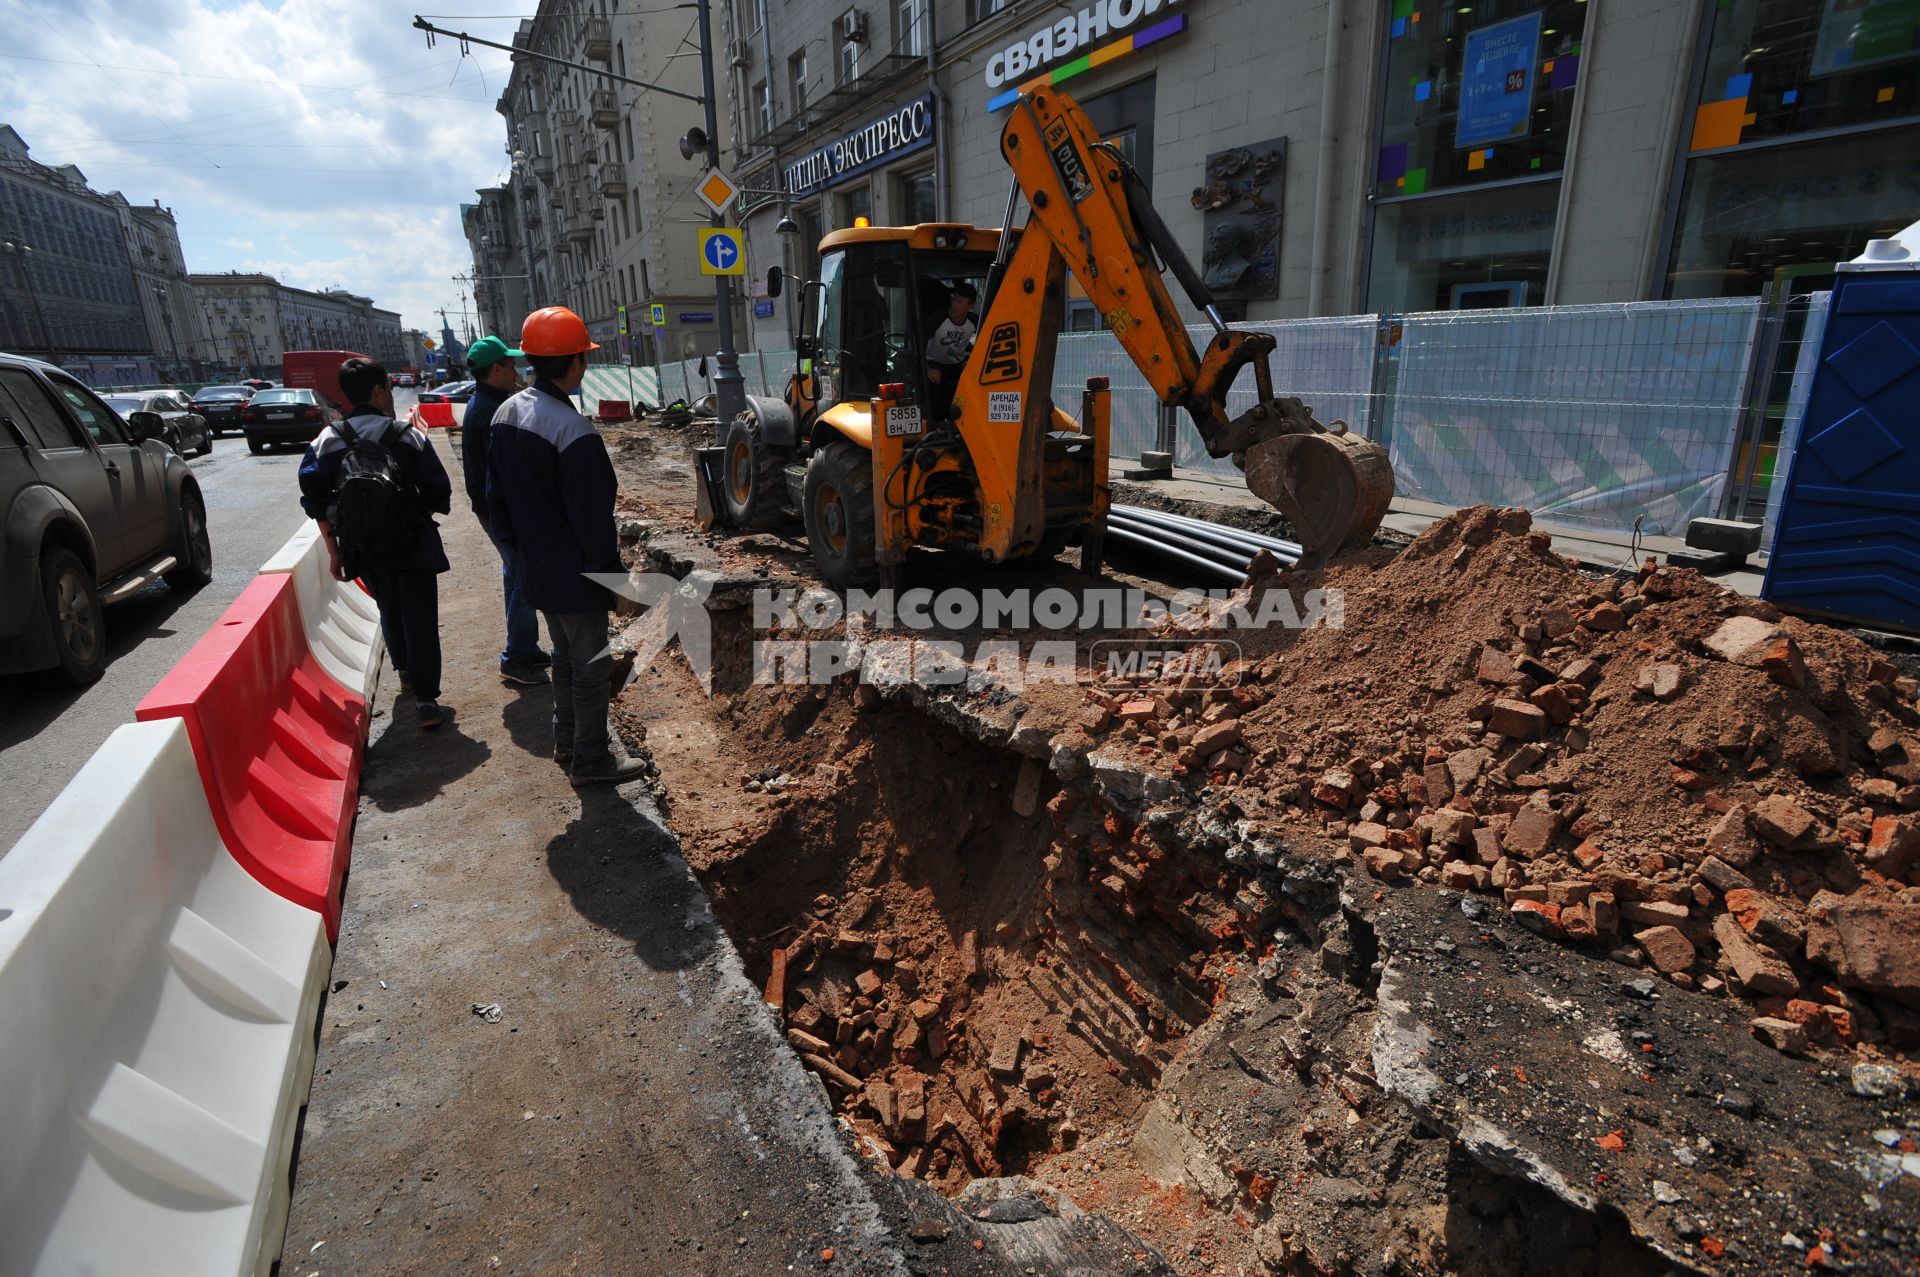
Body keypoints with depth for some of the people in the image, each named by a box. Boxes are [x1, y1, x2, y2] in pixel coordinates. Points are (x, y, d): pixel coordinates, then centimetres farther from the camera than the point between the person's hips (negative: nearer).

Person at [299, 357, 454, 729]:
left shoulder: (325, 444, -1)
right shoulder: (409, 438, -9)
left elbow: (316, 504, 1)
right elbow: (440, 495, -7)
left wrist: (334, 551, 10)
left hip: (365, 549, 4)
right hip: (412, 546, -3)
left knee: (390, 612, 25)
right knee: (420, 620, 1)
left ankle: (405, 672, 43)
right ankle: (425, 700, -3)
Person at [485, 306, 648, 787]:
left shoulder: (506, 414, 3)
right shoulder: (574, 431, -25)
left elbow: (497, 498, 11)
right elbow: (592, 518, -23)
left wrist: (517, 546, 20)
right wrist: (614, 573, -12)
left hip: (534, 567, 9)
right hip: (575, 574, -9)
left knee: (565, 655, 24)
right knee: (590, 665, 6)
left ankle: (568, 738, 38)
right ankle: (590, 759, 18)